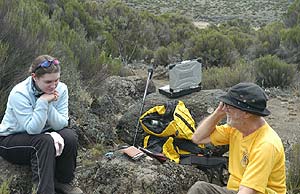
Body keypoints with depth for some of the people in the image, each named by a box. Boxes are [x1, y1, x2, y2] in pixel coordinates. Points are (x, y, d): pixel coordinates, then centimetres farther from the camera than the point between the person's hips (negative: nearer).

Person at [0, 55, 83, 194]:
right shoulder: (19, 94, -26)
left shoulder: (61, 89, -13)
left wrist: (49, 105, -30)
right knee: (44, 141, -33)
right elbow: (32, 129, -29)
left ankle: (62, 182, -3)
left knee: (70, 136, -23)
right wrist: (42, 103, -36)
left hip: (43, 134, 5)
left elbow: (61, 124, -16)